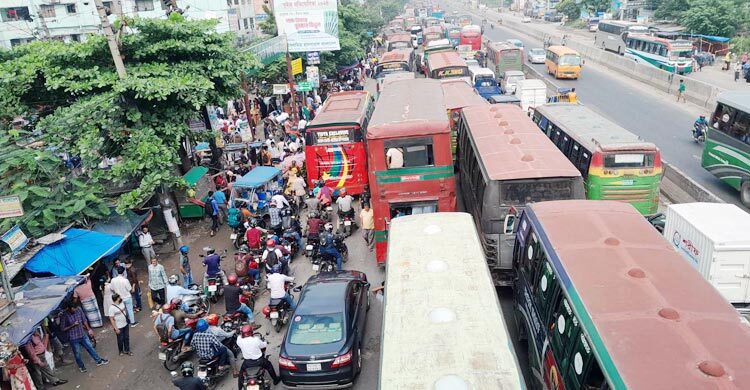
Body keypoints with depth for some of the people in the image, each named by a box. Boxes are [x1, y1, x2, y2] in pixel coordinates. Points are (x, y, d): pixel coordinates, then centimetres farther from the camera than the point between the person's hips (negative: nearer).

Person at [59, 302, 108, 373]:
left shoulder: (79, 310, -10)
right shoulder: (64, 315, -22)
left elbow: (84, 320, 5)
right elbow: (63, 329, -14)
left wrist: (89, 329, 12)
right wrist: (72, 325, -27)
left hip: (83, 334, 4)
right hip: (73, 338, -4)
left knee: (90, 347, 16)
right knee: (77, 353, 14)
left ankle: (99, 361, 32)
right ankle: (81, 366, 37)